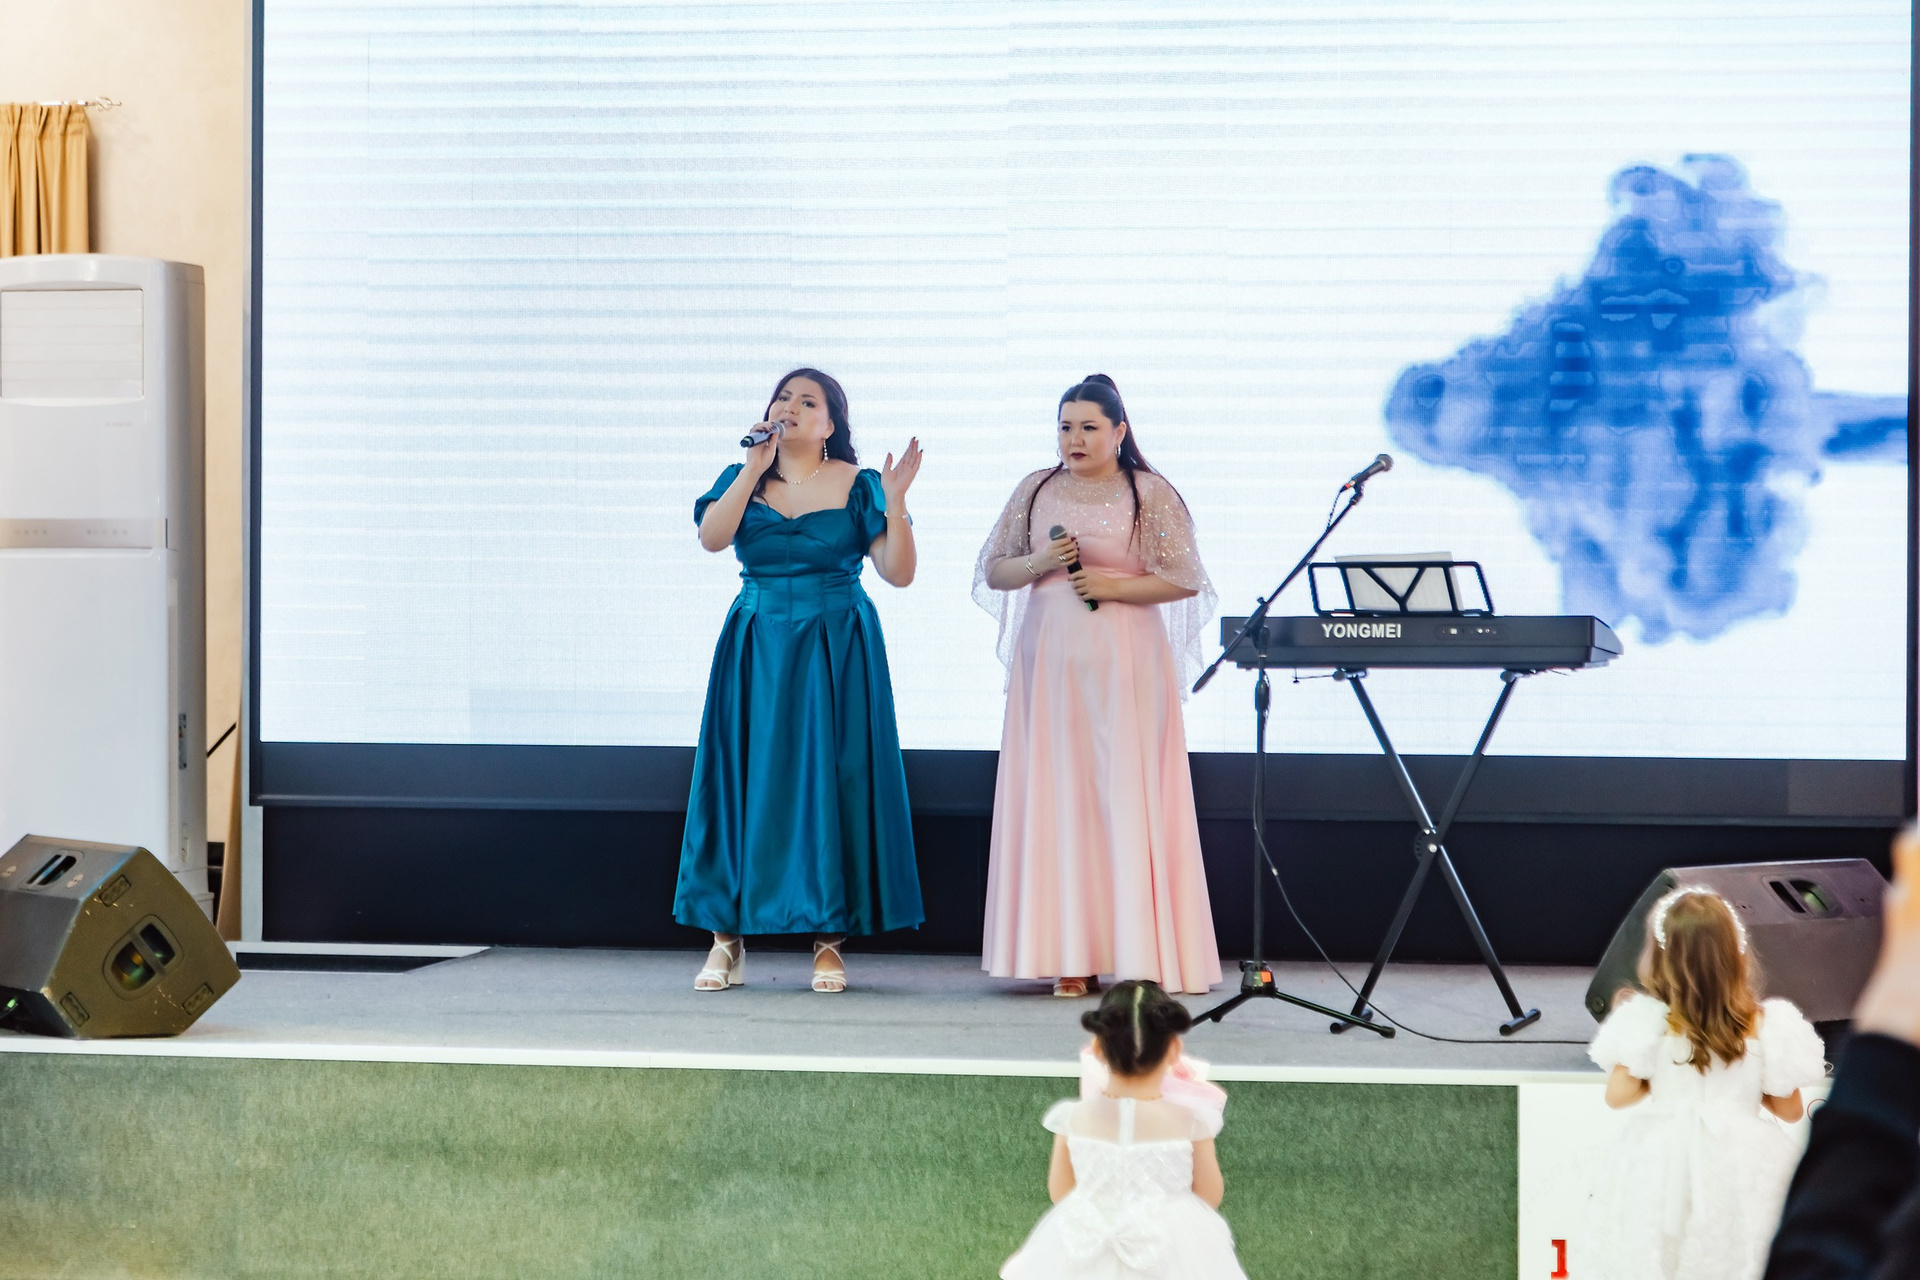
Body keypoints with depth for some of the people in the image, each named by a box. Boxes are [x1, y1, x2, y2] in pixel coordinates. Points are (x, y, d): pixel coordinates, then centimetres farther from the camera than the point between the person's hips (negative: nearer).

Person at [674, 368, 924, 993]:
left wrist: (894, 501, -18)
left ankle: (829, 941, 5)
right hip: (755, 649, 2)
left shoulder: (857, 485, 1)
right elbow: (711, 537, -12)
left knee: (830, 777, -2)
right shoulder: (743, 476, 8)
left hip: (836, 650, -2)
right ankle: (727, 936, 7)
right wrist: (755, 469, -14)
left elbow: (899, 572, -6)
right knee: (745, 776, 0)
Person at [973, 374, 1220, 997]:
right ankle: (1070, 957, 2)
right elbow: (993, 572, 14)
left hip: (1125, 665, -3)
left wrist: (1113, 586, -11)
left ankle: (1138, 953, -4)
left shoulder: (1151, 493, 3)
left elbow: (1185, 579, -1)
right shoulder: (1035, 490, 12)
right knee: (1056, 799, -1)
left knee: (1128, 799, -7)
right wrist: (1038, 564, -5)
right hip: (1049, 660, 3)